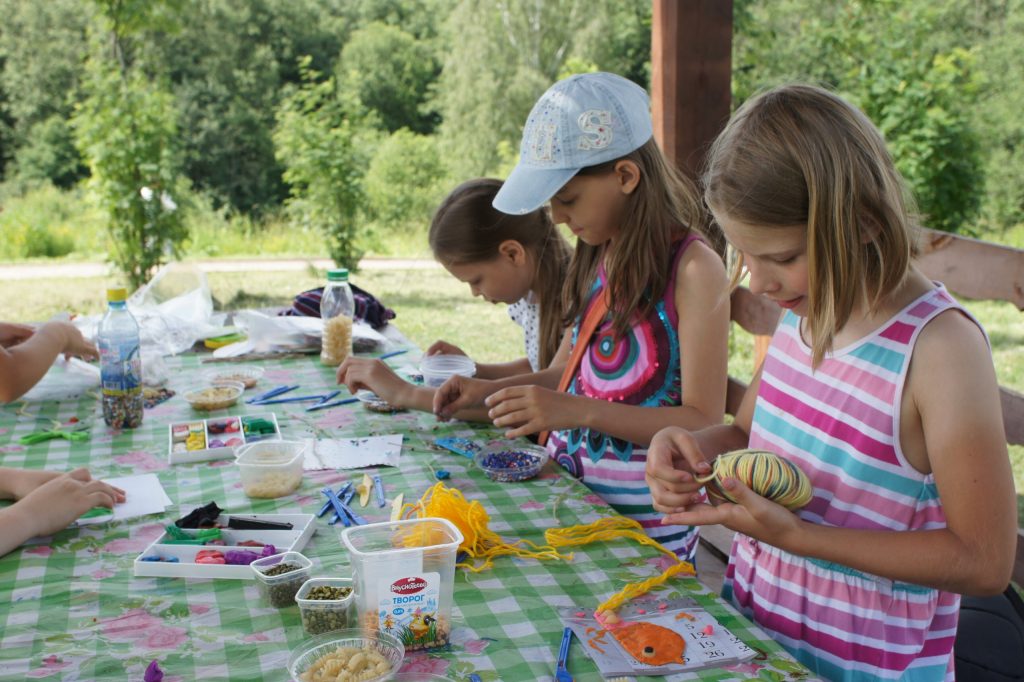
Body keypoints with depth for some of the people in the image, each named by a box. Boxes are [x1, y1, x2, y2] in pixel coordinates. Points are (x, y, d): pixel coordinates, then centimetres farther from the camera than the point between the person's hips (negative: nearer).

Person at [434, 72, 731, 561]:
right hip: (567, 488, 6)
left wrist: (576, 410, -25)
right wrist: (491, 390, 6)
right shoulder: (599, 256, 7)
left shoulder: (694, 269, -16)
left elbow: (704, 424, -18)